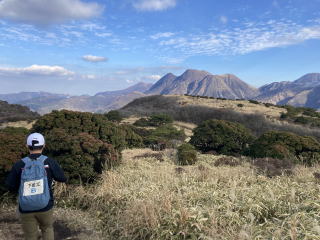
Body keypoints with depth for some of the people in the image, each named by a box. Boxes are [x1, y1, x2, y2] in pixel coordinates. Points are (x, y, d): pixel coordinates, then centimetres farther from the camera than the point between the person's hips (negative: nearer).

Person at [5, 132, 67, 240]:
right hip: (45, 207, 0)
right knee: (47, 228, 28)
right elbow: (63, 179, 2)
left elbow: (10, 186, -1)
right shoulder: (50, 162, -11)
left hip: (26, 209, 0)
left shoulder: (19, 165, -9)